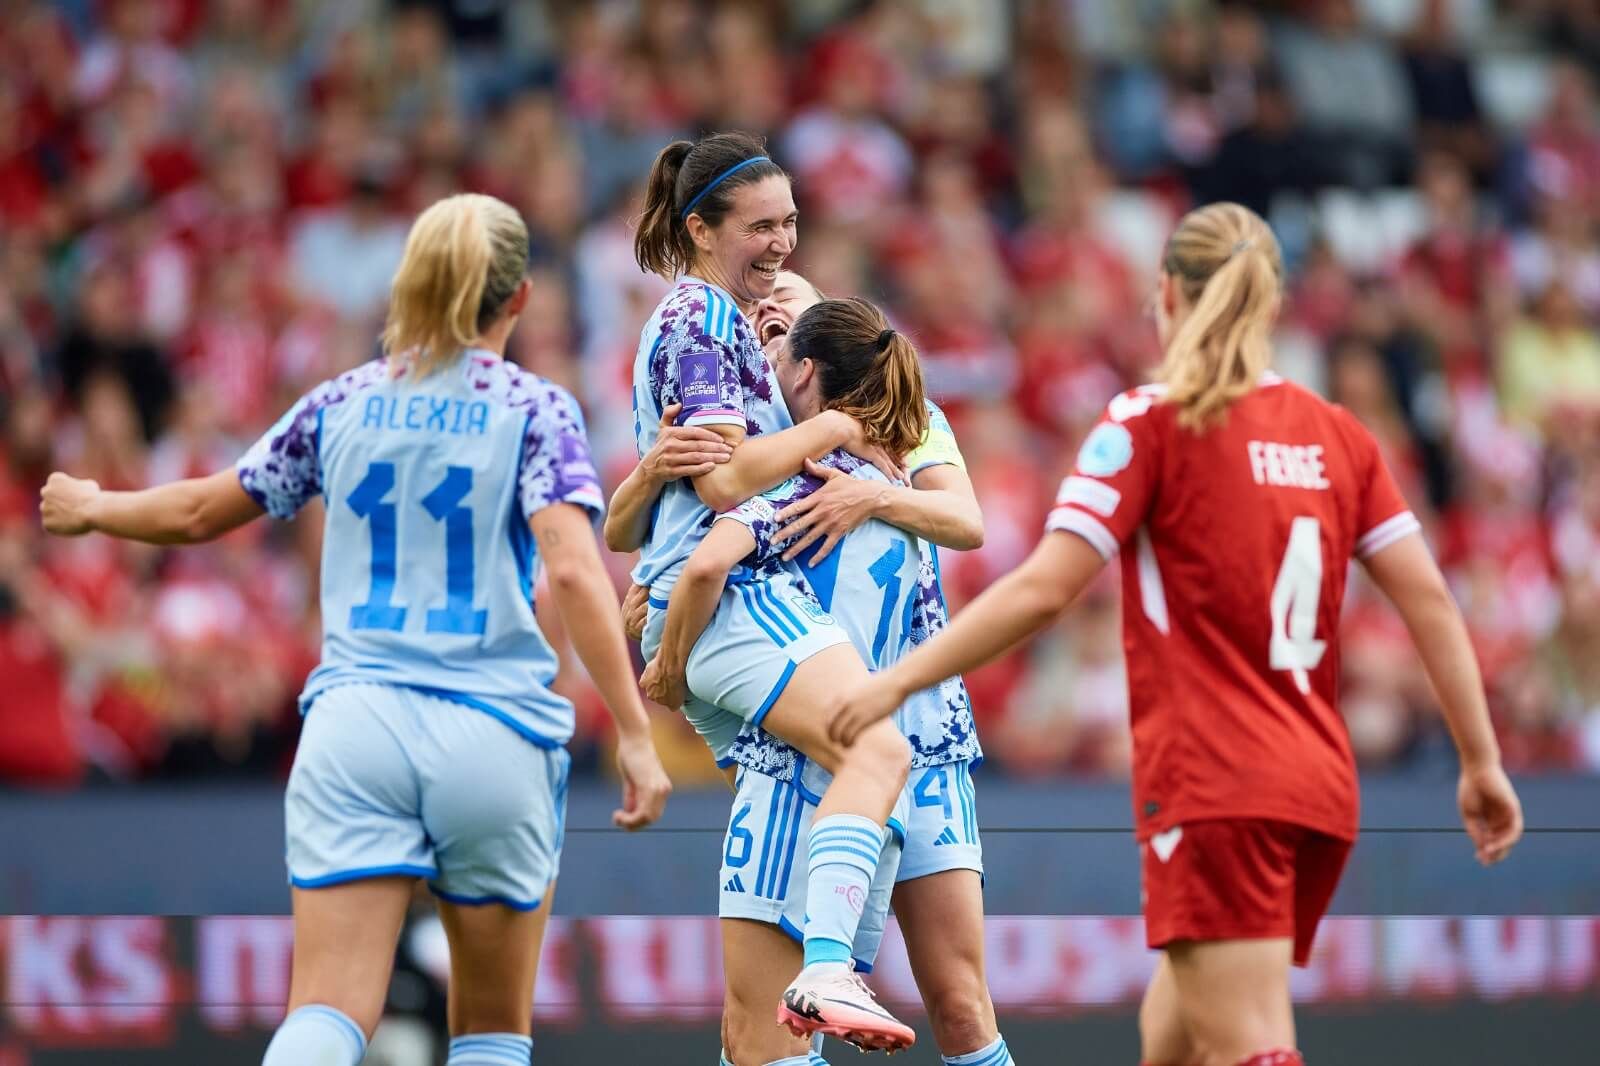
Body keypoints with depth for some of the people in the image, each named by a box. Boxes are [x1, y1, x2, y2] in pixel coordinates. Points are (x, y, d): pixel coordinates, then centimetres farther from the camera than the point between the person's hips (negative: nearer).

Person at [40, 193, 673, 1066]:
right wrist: (635, 733, -15)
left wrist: (90, 509, 37)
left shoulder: (342, 404, 8)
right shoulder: (534, 409, -1)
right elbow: (573, 570, -14)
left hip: (354, 725, 2)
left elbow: (200, 512, 17)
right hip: (493, 730, -2)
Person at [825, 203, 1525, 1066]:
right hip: (1318, 788, 6)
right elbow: (1429, 600, 8)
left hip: (1212, 788, -6)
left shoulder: (1153, 422, -4)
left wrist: (897, 681, -5)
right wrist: (1482, 762, 13)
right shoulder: (1336, 435, 11)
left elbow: (1041, 591, -12)